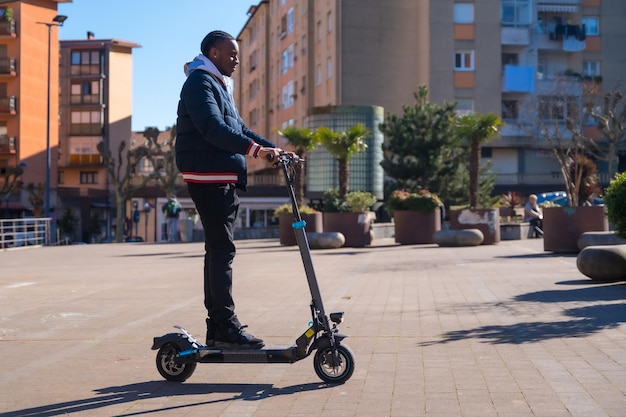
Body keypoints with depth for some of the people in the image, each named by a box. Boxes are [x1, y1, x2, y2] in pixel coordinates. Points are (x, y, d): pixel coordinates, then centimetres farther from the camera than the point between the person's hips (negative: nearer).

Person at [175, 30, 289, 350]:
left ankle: (216, 328, 14)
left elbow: (239, 128, 25)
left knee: (218, 251, 10)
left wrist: (274, 149, 12)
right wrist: (255, 149, -30)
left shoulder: (220, 86, 24)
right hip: (209, 178, -10)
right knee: (222, 249, -12)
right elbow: (213, 128, -23)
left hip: (225, 180, 10)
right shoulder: (200, 83, -8)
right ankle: (225, 327, -11)